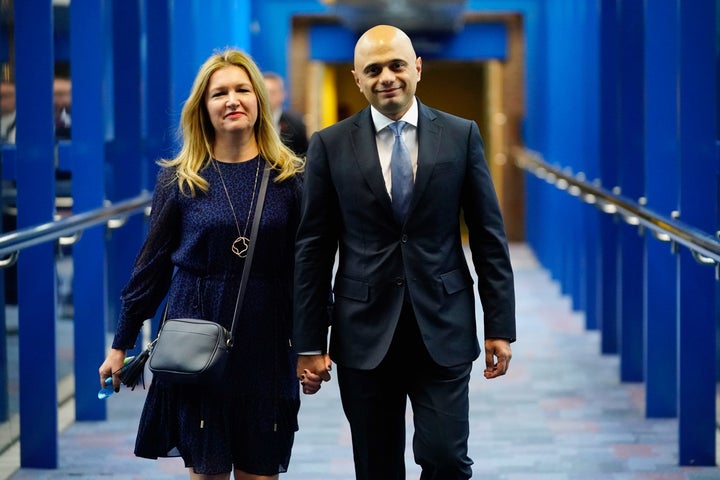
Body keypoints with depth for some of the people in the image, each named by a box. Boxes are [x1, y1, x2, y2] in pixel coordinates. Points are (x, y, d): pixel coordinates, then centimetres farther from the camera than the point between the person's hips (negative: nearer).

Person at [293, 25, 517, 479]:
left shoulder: (461, 135, 3)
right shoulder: (330, 146, 2)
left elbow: (489, 236, 4)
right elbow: (313, 249, 2)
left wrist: (500, 327, 0)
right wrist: (309, 342, 0)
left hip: (443, 330, 0)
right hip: (365, 333, 0)